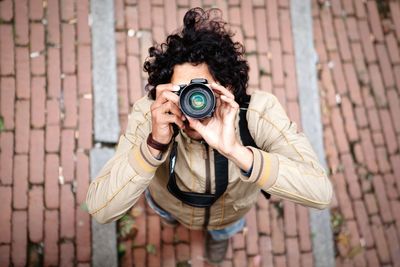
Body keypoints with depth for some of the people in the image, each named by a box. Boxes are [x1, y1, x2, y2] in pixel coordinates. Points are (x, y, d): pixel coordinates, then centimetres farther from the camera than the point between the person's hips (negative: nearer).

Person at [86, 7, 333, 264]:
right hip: (170, 202, 0)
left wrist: (236, 151, -63)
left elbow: (322, 192, -51)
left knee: (225, 230, 35)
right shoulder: (148, 115, -41)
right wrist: (154, 145, -58)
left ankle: (220, 233, 73)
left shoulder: (260, 111, -43)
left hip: (232, 209, 1)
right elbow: (99, 209, -44)